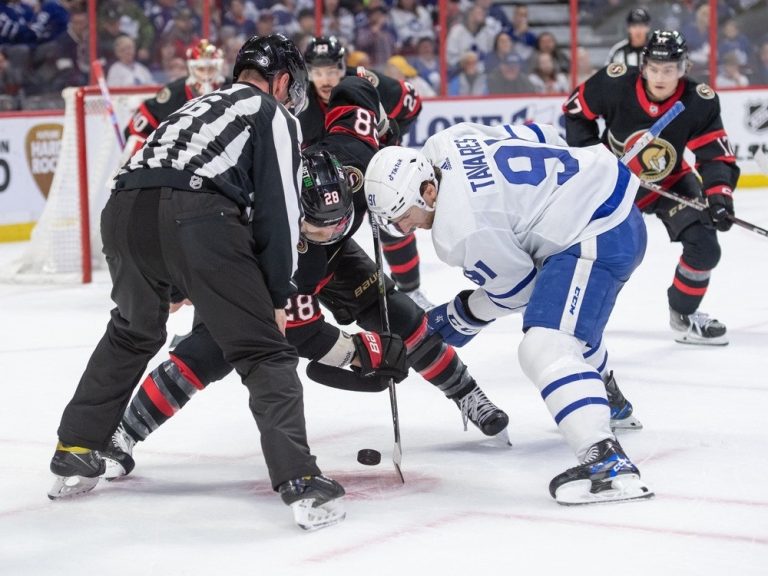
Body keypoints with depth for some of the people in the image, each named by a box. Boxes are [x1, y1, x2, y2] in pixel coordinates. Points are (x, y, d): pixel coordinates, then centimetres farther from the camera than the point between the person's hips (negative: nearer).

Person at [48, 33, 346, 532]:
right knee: (266, 353, 2)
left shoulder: (198, 106, 38)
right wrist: (277, 297, 12)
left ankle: (75, 454, 34)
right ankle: (301, 483, -11)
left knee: (131, 335, 32)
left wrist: (169, 284, 49)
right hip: (198, 219, -6)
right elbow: (278, 208, 6)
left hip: (125, 210, 6)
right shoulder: (274, 115, 17)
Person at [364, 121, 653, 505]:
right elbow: (536, 137, 13)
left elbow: (514, 288, -9)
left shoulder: (460, 230, -23)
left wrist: (460, 317, 6)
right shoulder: (444, 145, 0)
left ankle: (607, 462, -36)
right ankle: (607, 404, 60)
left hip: (596, 237, -11)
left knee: (545, 348, -24)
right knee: (568, 318, 35)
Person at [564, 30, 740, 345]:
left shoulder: (700, 102, -24)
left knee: (704, 246, -10)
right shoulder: (614, 83, -27)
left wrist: (718, 194, -37)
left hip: (669, 181, 1)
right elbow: (576, 109, -9)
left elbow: (716, 154, -21)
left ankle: (684, 314, 13)